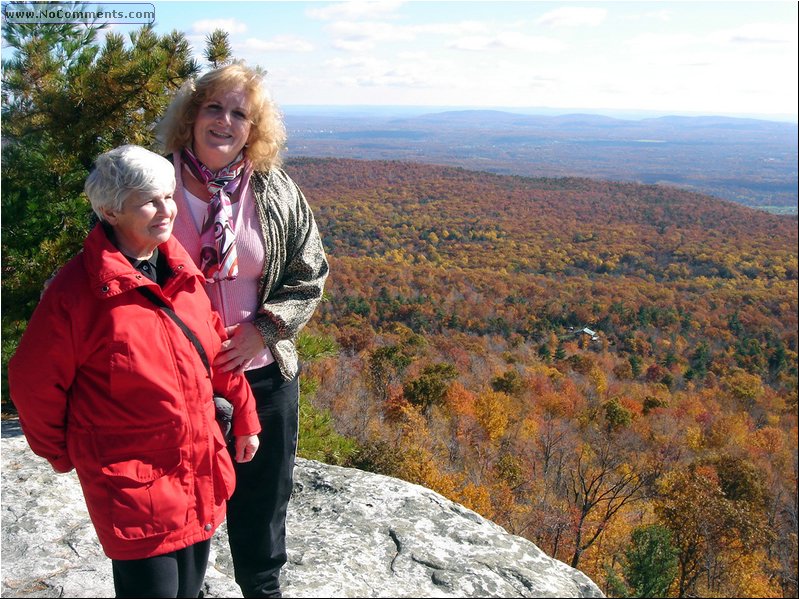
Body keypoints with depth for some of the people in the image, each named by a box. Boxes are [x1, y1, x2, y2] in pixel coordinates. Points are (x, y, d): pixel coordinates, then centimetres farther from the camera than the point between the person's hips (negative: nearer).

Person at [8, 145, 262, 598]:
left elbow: (216, 348, 11)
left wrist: (245, 414, 12)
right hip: (131, 476, -6)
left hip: (200, 465, 6)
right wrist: (60, 453, 4)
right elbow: (33, 382, -8)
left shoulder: (181, 270, 1)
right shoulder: (76, 289, -18)